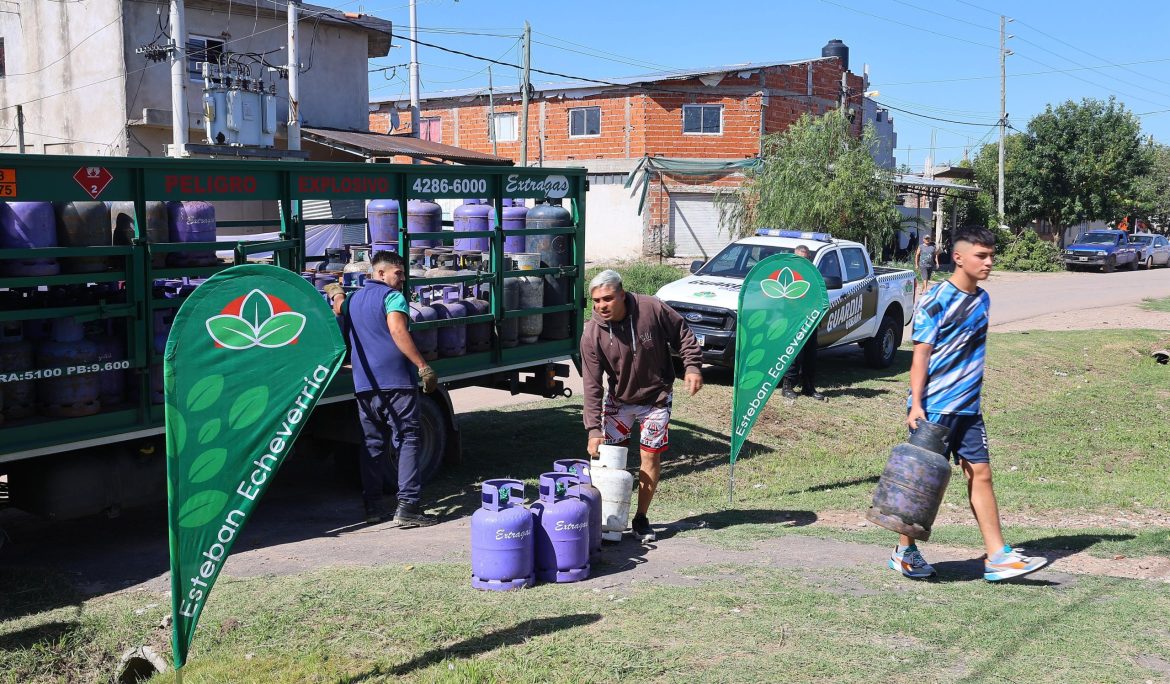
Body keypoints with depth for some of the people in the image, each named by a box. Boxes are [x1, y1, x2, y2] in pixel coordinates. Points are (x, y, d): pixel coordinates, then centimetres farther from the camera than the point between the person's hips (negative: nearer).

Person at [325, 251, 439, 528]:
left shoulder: (352, 300, 18)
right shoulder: (391, 296, -3)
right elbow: (397, 330, -16)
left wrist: (336, 293, 40)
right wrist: (423, 367, -20)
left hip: (364, 383, 7)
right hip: (396, 380, -6)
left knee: (373, 443, 13)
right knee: (407, 441, -4)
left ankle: (373, 505, 15)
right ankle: (407, 506, -10)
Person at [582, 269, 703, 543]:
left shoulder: (652, 309, -23)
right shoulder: (592, 334, -20)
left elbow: (683, 335, -6)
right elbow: (592, 385, -19)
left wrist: (692, 366, -15)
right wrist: (594, 428, -22)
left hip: (656, 397, -1)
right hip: (617, 399, 1)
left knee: (651, 456, 1)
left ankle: (641, 519, 16)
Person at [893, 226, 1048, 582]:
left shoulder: (982, 300, 11)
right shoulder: (936, 301, -12)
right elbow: (921, 353, -14)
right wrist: (916, 404, -19)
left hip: (968, 407, 7)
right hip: (934, 407, -7)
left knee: (980, 474, 4)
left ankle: (997, 556, 8)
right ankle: (904, 552, 16)